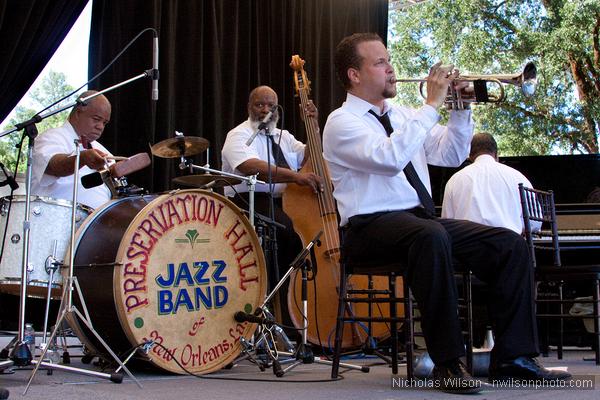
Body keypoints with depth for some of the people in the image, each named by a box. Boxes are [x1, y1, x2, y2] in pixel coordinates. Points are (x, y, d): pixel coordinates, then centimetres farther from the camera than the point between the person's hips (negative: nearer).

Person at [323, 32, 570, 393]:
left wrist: (461, 109, 4)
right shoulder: (341, 122, -4)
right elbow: (391, 157, -23)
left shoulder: (401, 115, 20)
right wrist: (432, 105, -18)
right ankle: (448, 363, -33)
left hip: (423, 220, 8)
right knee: (432, 237, -40)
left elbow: (450, 156, 19)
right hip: (372, 226, -8)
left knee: (511, 244, -10)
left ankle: (513, 357, -8)